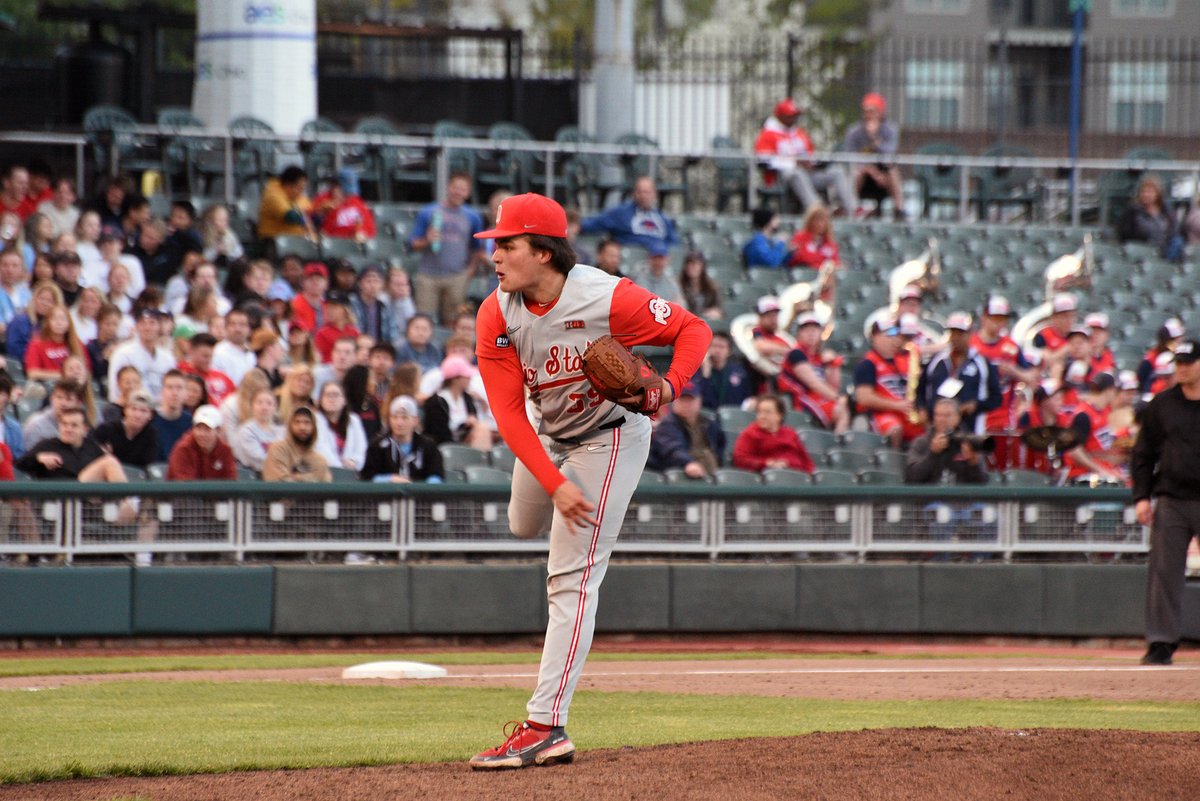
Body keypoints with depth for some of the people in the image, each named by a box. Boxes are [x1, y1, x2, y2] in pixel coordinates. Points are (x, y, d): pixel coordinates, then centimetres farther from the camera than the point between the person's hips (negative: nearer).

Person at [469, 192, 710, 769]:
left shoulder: (607, 299, -29)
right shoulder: (496, 316, -17)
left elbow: (693, 329, -16)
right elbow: (508, 414, -18)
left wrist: (670, 385, -35)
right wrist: (555, 484, -29)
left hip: (610, 436, -6)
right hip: (547, 437, 6)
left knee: (570, 578, -13)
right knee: (525, 526, 29)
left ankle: (545, 727, -18)